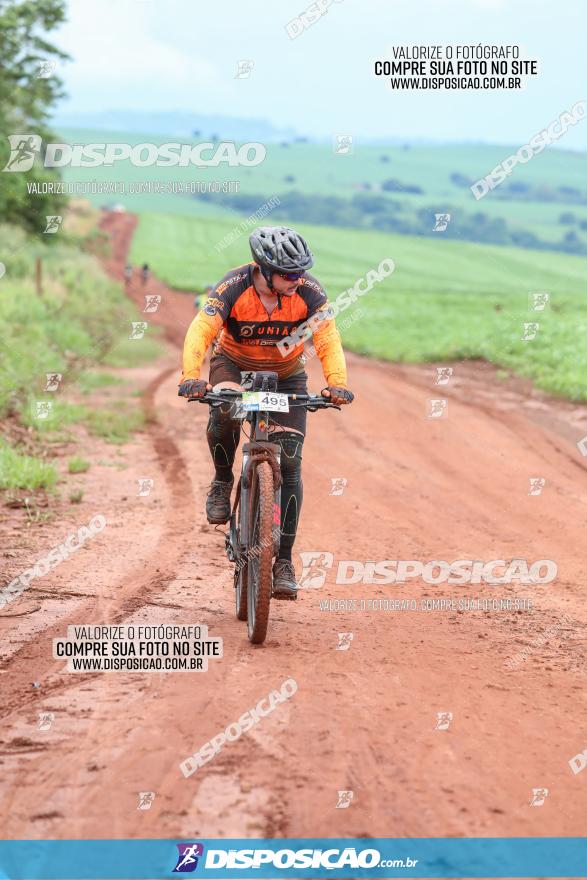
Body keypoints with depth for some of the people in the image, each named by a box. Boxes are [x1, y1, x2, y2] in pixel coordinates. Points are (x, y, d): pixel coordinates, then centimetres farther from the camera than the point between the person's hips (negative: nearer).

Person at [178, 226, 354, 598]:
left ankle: (284, 561, -2)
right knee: (224, 411, -36)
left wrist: (337, 383, -47)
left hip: (286, 375, 1)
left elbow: (328, 340, -29)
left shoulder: (309, 291, -24)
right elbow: (200, 331, -36)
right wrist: (191, 377, -54)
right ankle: (222, 483, -7)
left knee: (289, 465, -9)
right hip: (234, 364, -1)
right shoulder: (233, 287, -28)